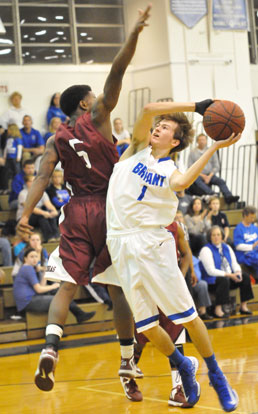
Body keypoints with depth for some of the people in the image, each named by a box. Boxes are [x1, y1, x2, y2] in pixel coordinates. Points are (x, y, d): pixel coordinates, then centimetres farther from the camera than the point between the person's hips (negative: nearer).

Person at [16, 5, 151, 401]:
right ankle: (128, 370, 7)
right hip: (109, 209, -2)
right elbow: (116, 74, -8)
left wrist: (26, 214, -11)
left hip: (76, 213, 2)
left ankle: (50, 348, -24)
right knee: (118, 290, 4)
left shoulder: (55, 140, 9)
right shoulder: (96, 116, 0)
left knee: (66, 286, 2)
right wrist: (135, 33, -11)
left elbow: (42, 177, -5)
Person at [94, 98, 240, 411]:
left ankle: (216, 376, 13)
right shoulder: (138, 149, 11)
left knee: (187, 316, -3)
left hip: (152, 244, -2)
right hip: (122, 247, 2)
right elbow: (149, 109, -6)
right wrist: (196, 107, -9)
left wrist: (215, 148, -22)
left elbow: (181, 183, -22)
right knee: (145, 325, 5)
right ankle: (183, 367, 29)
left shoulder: (171, 172, 4)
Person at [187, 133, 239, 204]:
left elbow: (216, 167, 8)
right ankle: (212, 194, -57)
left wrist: (209, 176, -10)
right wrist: (202, 175, -12)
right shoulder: (192, 152, 7)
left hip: (210, 175, 3)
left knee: (221, 181, -26)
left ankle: (228, 197, -46)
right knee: (196, 180, -38)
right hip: (198, 175, -3)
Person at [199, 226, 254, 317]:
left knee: (245, 277, -12)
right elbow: (211, 271, -17)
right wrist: (229, 275, -23)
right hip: (212, 280, -7)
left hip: (230, 277, 7)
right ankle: (218, 310, -38)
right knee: (224, 280, -37)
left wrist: (238, 272, -13)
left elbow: (234, 264, 13)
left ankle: (243, 306, -8)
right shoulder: (206, 250, -10)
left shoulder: (227, 247, 12)